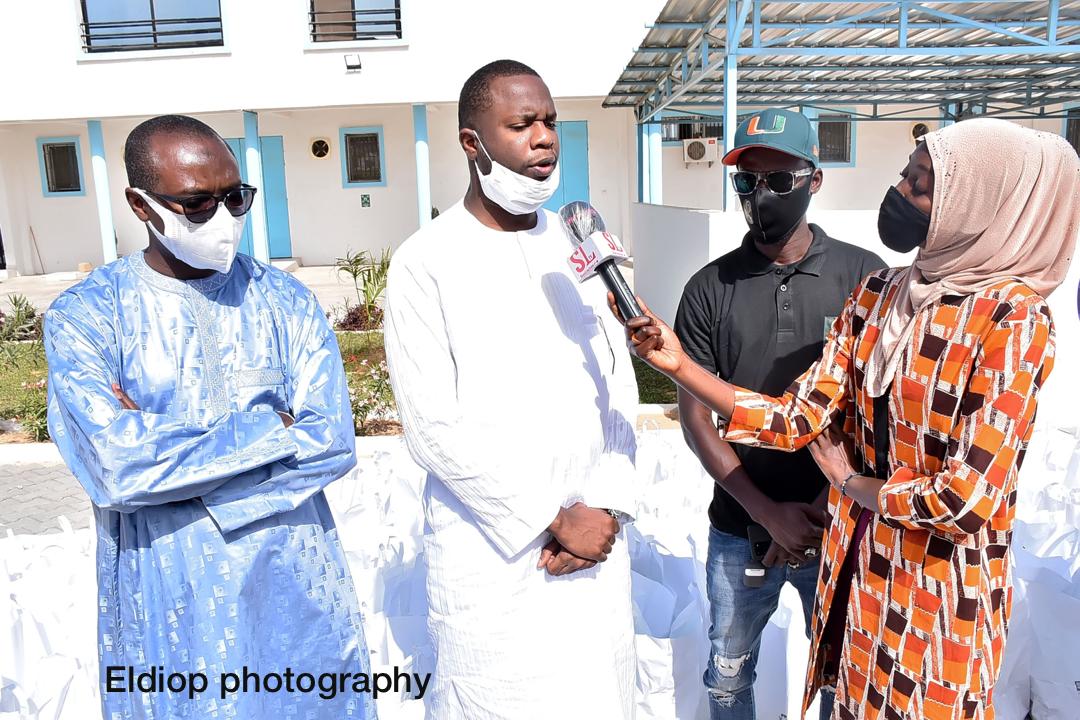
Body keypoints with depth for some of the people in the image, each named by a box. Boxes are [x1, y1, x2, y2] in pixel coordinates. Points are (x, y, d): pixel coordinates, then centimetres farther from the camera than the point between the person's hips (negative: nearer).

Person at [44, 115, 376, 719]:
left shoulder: (285, 301, -3)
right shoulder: (84, 317, -8)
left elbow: (333, 443, -12)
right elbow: (117, 470, -20)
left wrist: (160, 445, -16)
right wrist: (274, 428, -16)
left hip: (293, 579, 2)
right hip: (166, 598, -2)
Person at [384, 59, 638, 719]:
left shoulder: (579, 245, 6)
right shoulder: (427, 263, -9)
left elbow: (619, 382, 5)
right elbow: (434, 428, -13)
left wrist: (604, 506, -7)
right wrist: (554, 518, -12)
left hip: (596, 540, 4)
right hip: (492, 553, -4)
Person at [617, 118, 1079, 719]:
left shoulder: (1013, 321, -19)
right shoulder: (878, 295, -1)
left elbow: (967, 503, -25)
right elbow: (799, 419, -6)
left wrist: (850, 481, -9)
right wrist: (678, 365, -14)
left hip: (941, 587, -5)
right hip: (856, 561, 6)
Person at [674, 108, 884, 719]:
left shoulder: (866, 277, -5)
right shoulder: (710, 288, -3)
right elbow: (696, 416, -3)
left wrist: (828, 505, -11)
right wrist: (769, 513, -12)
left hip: (843, 525, -1)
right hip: (741, 528, 1)